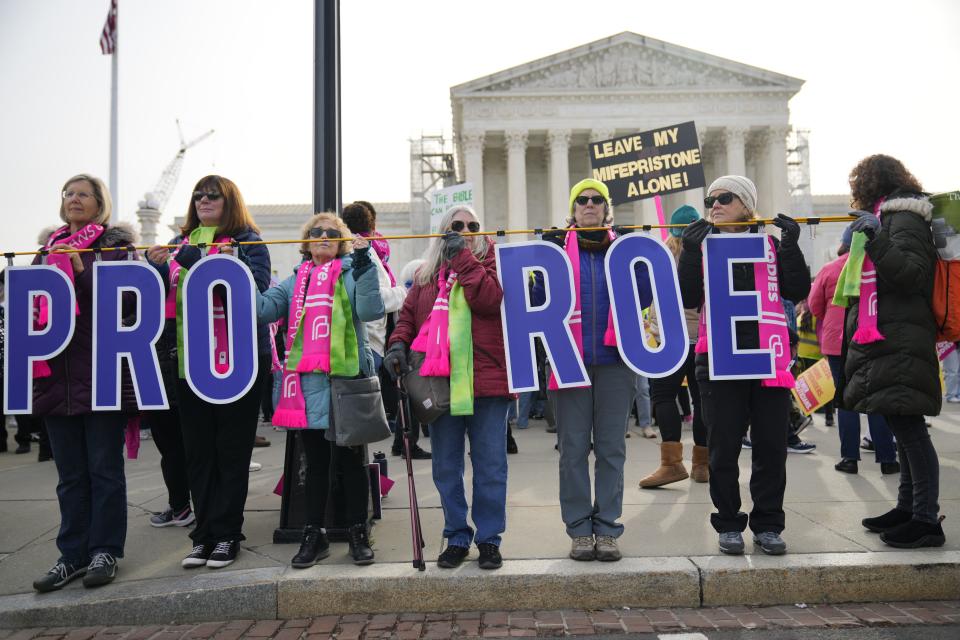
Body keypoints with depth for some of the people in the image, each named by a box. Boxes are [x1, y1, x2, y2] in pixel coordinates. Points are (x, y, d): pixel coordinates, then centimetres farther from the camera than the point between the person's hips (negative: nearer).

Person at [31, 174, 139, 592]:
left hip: (102, 370, -5)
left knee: (104, 467, 1)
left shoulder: (113, 243, 3)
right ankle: (73, 555, 17)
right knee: (70, 473, 9)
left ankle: (104, 551, 11)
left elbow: (122, 296, -8)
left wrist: (79, 268, -17)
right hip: (57, 372, 5)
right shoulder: (49, 248, 17)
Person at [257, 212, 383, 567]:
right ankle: (313, 535, 21)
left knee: (350, 459, 5)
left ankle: (358, 533, 16)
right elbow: (264, 308, 1)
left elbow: (371, 311, -14)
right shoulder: (295, 282, 15)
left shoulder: (352, 275, 4)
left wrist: (364, 262, -19)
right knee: (315, 461, 12)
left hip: (346, 376, -3)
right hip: (306, 381, 4)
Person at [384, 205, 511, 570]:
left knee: (490, 466, 4)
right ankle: (457, 537, 23)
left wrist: (463, 259, -11)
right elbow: (408, 314, 12)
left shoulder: (490, 264, 6)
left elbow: (491, 300, -13)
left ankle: (489, 538, 17)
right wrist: (399, 344, -7)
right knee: (446, 469, 10)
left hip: (485, 380, -3)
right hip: (439, 382, 3)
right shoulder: (427, 275, 16)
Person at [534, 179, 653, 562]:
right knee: (573, 448, 2)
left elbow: (643, 300, 2)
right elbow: (540, 300, 0)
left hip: (613, 359, 1)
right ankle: (579, 530, 11)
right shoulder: (560, 246, 8)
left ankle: (607, 529, 13)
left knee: (611, 448, 4)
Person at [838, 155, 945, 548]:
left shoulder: (905, 219, -7)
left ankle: (927, 520, -6)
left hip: (900, 345, -10)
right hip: (885, 342, 10)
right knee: (904, 429, 12)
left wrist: (876, 239, -25)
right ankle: (908, 508, 18)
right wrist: (861, 241, 21)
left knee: (908, 427, -10)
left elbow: (911, 274, -19)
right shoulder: (888, 218, 21)